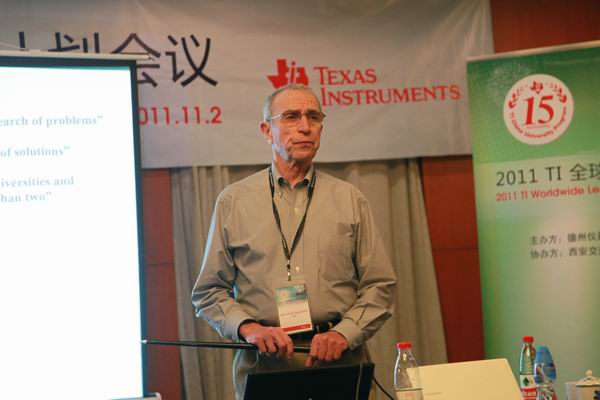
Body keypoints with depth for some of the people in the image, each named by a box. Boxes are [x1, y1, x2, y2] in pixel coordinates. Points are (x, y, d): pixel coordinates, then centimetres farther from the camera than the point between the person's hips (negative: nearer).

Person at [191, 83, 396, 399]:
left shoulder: (350, 200, 9)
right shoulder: (234, 201, 7)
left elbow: (379, 286, 7)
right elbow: (209, 291, 8)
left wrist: (343, 333, -9)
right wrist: (247, 328, -9)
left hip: (339, 361, 1)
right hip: (263, 362, -1)